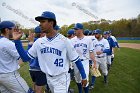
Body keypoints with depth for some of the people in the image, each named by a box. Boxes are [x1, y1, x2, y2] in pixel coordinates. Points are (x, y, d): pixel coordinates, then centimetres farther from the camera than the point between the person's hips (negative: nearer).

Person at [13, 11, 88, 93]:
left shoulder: (64, 40, -17)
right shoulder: (39, 42, -3)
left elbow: (76, 60, -10)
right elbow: (25, 58, 0)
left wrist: (84, 77, -4)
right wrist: (17, 41, -10)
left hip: (62, 78, -5)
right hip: (48, 78, 6)